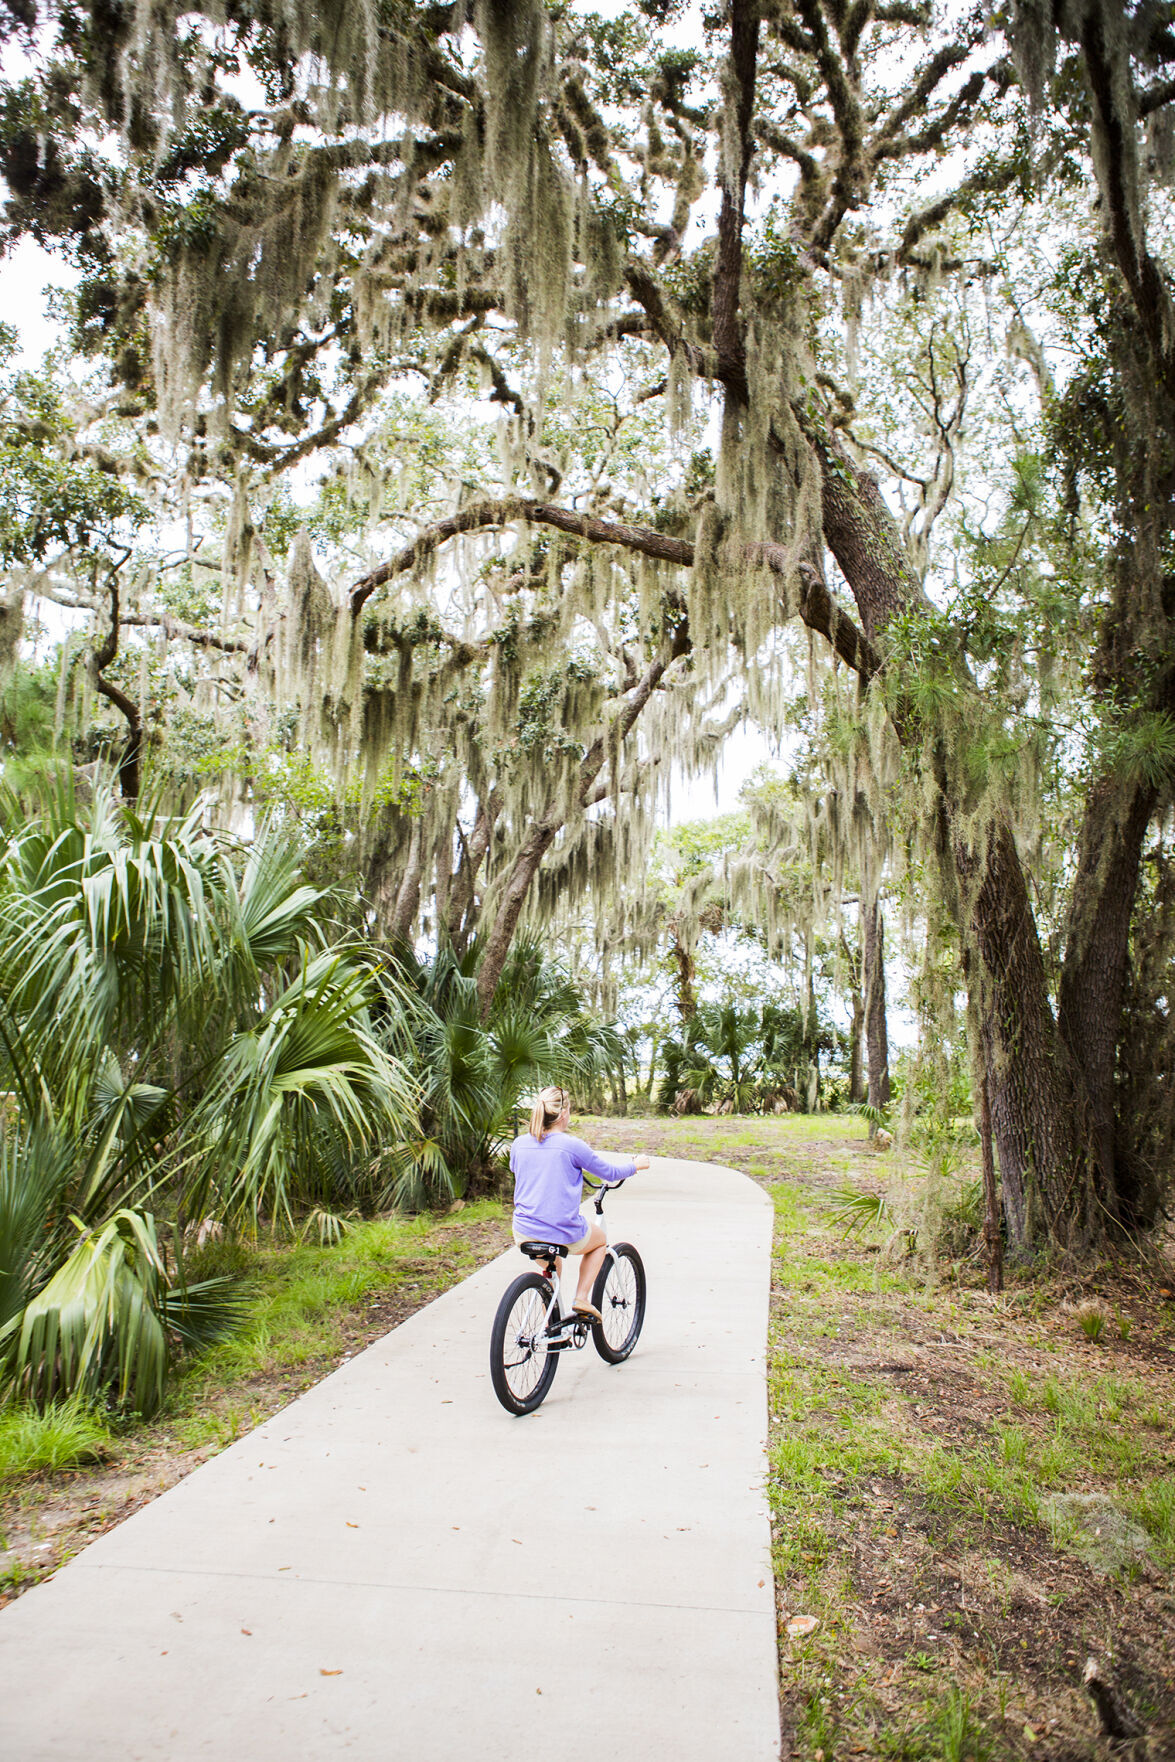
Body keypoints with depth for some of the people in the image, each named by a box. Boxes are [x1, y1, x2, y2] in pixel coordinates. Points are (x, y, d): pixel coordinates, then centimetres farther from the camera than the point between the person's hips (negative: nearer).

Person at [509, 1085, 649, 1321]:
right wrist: (635, 1165, 22)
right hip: (564, 1235, -4)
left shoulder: (519, 1144, 2)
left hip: (525, 1235, 5)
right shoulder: (572, 1146, -12)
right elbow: (610, 1172, 1)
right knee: (599, 1239, 28)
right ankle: (582, 1299, 15)